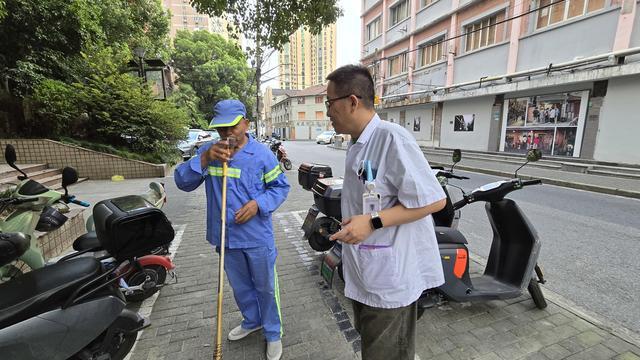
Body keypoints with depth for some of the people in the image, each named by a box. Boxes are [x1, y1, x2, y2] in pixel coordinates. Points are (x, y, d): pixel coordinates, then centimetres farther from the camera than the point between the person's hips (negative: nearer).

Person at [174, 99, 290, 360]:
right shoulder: (208, 151, -2)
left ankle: (273, 333, 37)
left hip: (257, 237, -3)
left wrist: (258, 204, -20)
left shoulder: (262, 154, -10)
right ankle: (252, 321, 51)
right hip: (226, 236, 4)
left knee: (266, 287, 14)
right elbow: (182, 182, -8)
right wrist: (204, 159, -24)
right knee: (240, 286, 24)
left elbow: (280, 186, -3)